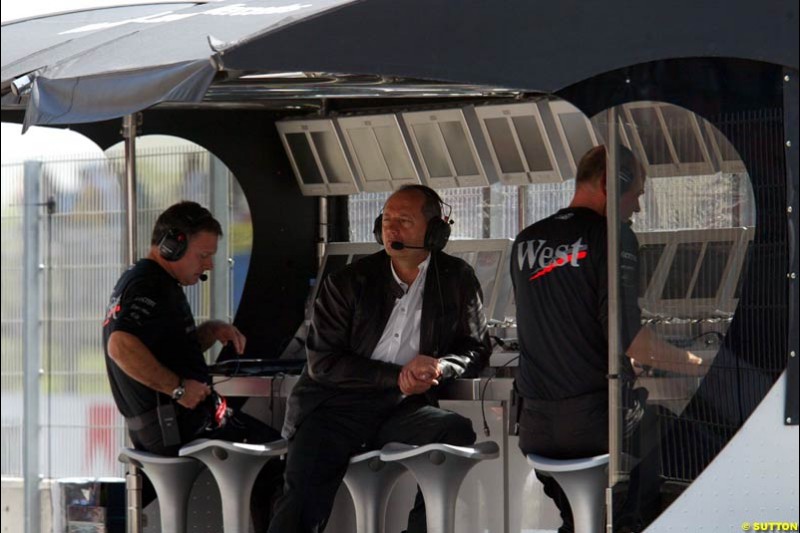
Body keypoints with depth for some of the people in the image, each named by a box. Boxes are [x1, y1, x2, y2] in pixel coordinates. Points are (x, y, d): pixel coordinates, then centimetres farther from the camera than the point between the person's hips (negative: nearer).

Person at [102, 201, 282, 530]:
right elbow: (120, 345, -31)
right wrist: (178, 387, -26)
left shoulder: (142, 282, 18)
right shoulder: (146, 286, -15)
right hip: (177, 426, -10)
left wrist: (212, 331, 11)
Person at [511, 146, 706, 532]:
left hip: (538, 424, 6)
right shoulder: (611, 236, -10)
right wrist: (693, 364, -3)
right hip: (601, 414, -6)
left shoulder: (525, 242, 12)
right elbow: (625, 334, -17)